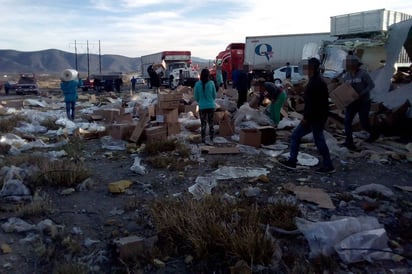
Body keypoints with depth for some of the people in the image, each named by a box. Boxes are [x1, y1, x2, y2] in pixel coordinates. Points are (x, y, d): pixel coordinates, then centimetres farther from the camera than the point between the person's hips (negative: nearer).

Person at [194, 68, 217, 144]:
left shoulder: (197, 84, -10)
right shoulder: (211, 83, -10)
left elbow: (196, 97, -2)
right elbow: (214, 95, 0)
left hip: (202, 107, -1)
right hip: (211, 106, 1)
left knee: (203, 124, 9)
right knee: (211, 123, 16)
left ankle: (203, 140, 11)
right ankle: (211, 139, 22)